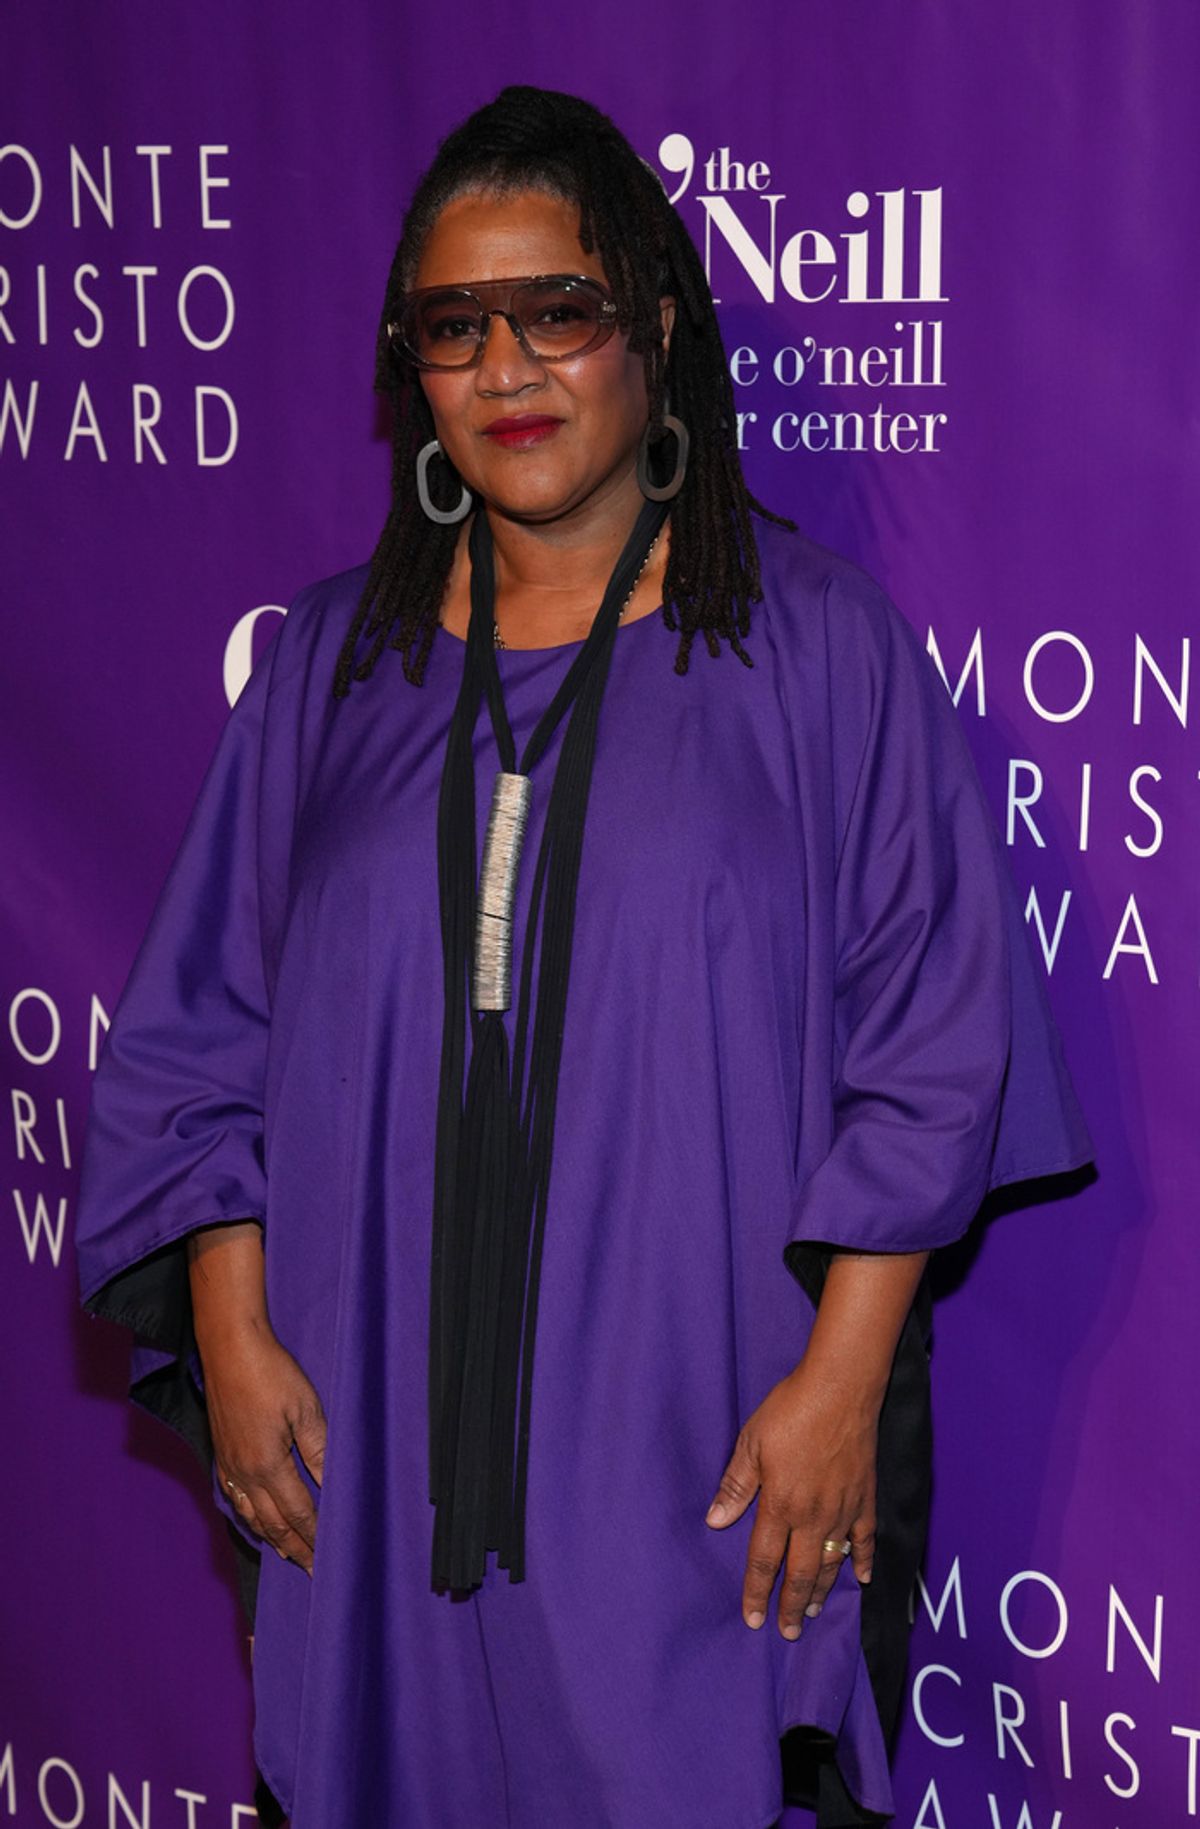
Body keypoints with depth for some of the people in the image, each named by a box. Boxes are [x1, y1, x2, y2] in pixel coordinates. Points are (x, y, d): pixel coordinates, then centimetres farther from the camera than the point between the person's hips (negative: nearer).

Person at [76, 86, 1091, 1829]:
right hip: (388, 1444, 3)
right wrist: (231, 1331, -1)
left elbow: (927, 1030, -4)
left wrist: (845, 1373, -11)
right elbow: (207, 1028, 9)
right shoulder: (332, 661, 9)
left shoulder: (814, 643, -2)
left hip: (706, 1447, -3)